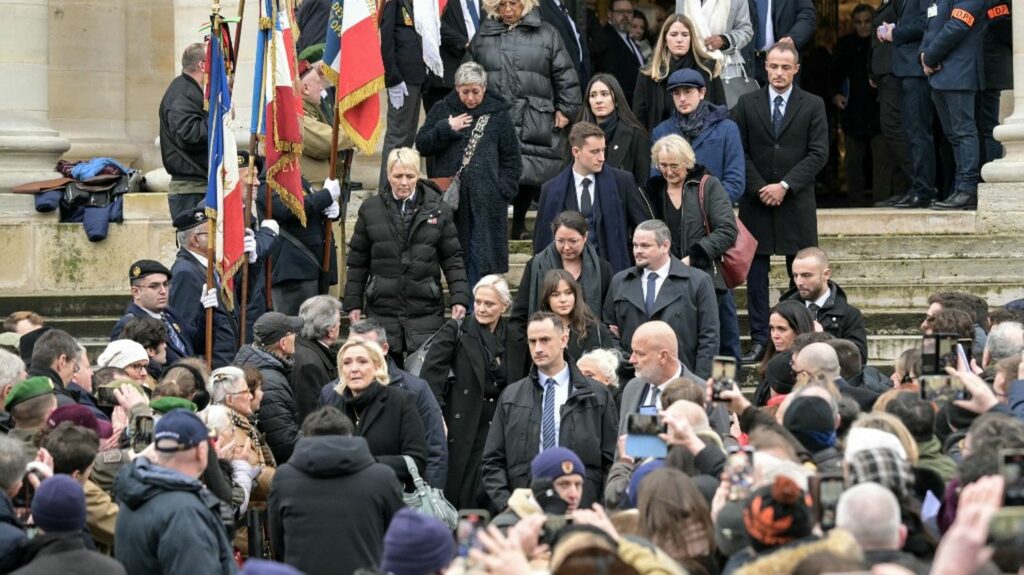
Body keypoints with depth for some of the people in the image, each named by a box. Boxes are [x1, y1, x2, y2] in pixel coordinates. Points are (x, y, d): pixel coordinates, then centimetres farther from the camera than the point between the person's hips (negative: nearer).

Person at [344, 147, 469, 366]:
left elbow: (452, 258, 6)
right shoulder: (371, 209, 6)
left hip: (426, 310, -1)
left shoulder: (438, 209, 4)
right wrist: (353, 303, 7)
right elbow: (357, 261, 10)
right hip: (382, 309, 1)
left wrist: (459, 298, -4)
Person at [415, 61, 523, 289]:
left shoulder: (498, 114, 5)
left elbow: (511, 159, 7)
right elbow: (422, 145, 6)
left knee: (480, 258, -5)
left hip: (486, 201, -2)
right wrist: (446, 129, -8)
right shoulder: (442, 110, 10)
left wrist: (504, 191, -5)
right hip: (449, 197, 2)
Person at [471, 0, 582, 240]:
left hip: (534, 123, -1)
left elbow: (565, 76, 7)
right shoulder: (483, 36, 12)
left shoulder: (546, 34, 6)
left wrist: (566, 110, 3)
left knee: (530, 175, 2)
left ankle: (519, 224, 18)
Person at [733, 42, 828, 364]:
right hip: (756, 202, 1)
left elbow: (818, 154, -4)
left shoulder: (813, 106, 3)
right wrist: (759, 188, -9)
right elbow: (740, 152, 4)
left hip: (796, 203, -1)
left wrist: (784, 186, -12)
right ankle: (759, 341, 4)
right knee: (756, 275, 1)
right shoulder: (747, 104, 6)